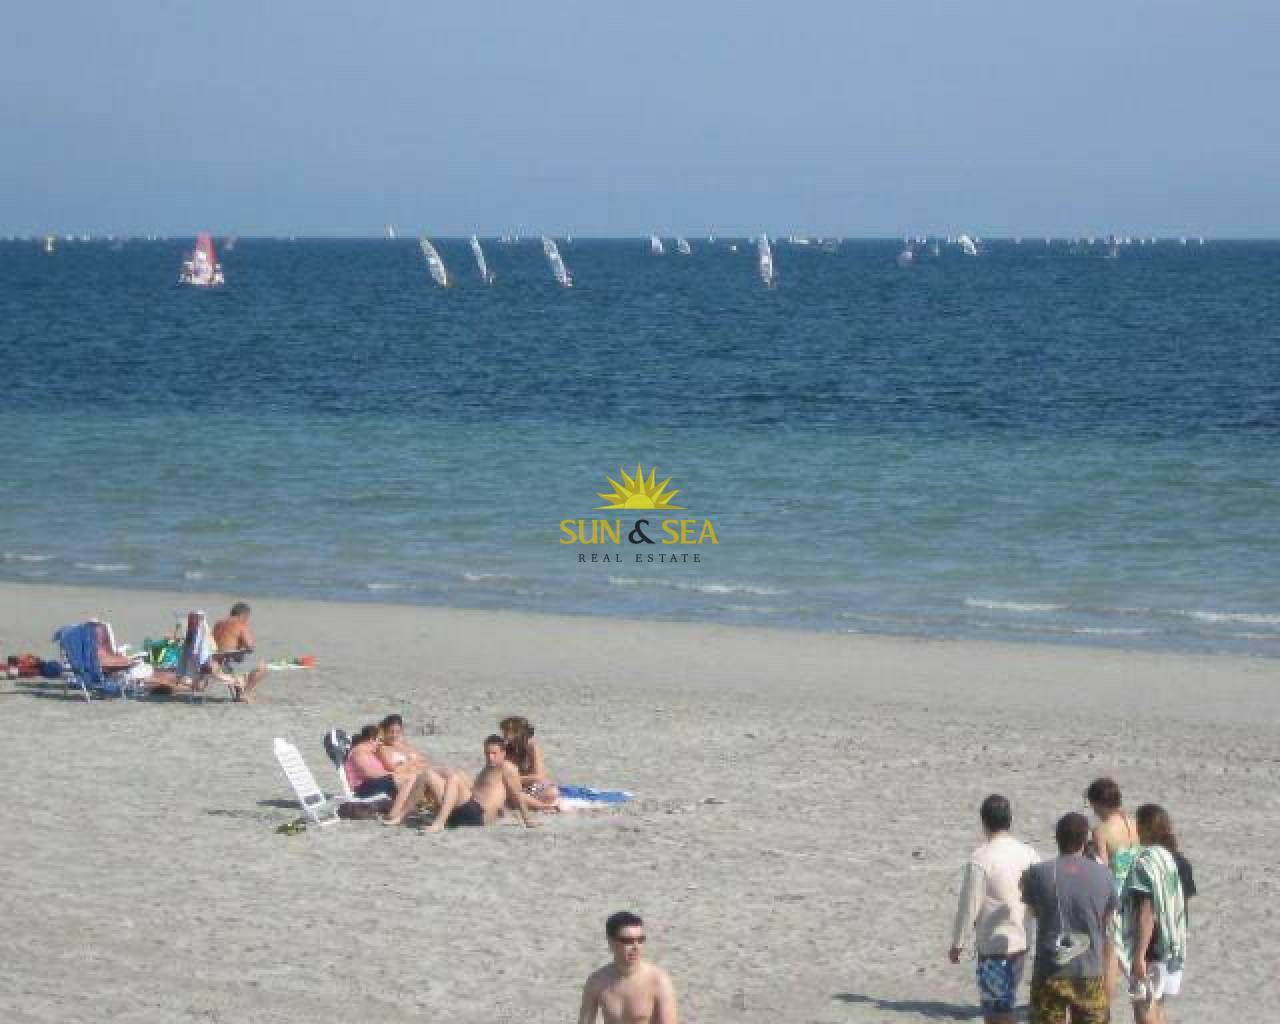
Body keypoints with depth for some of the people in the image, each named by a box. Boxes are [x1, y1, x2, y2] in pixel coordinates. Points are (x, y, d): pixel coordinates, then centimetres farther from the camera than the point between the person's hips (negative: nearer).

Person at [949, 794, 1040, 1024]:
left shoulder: (981, 859, -16)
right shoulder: (1028, 854, 3)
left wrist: (957, 943, -3)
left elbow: (969, 905, -13)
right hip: (1020, 943, 7)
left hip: (993, 946, -7)